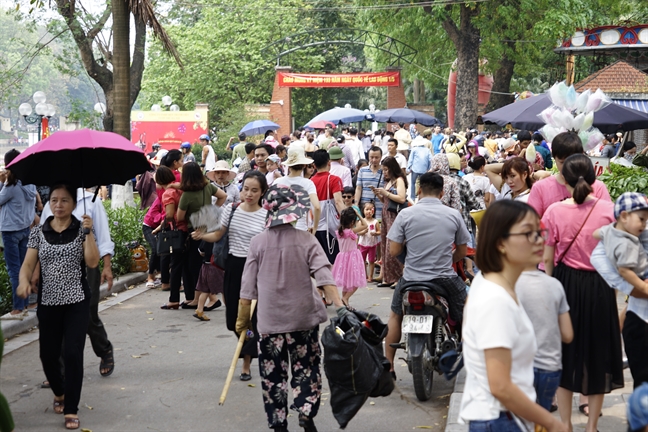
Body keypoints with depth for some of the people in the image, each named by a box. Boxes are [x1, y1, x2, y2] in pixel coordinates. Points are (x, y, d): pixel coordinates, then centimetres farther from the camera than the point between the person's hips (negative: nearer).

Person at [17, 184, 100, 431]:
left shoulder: (81, 229, -1)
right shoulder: (38, 232, 3)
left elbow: (92, 262, -11)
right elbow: (28, 265, -1)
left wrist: (88, 232, -19)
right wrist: (24, 281, -22)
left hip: (77, 301, -2)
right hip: (48, 302, 2)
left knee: (73, 353, -11)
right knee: (48, 355, 8)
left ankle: (71, 410, 0)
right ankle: (59, 392, 38)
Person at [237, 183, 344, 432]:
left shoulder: (258, 243, -6)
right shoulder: (306, 241, -6)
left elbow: (248, 288, -1)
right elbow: (324, 277, -15)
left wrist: (242, 319, 7)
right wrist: (340, 307, -17)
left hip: (270, 319, 0)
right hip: (303, 317, 0)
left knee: (273, 374, 9)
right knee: (306, 368, 13)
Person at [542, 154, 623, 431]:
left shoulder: (555, 211, -10)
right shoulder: (609, 210, -9)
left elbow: (547, 259, -5)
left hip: (566, 283, 0)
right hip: (600, 286, 0)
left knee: (565, 353, 13)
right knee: (597, 351, 14)